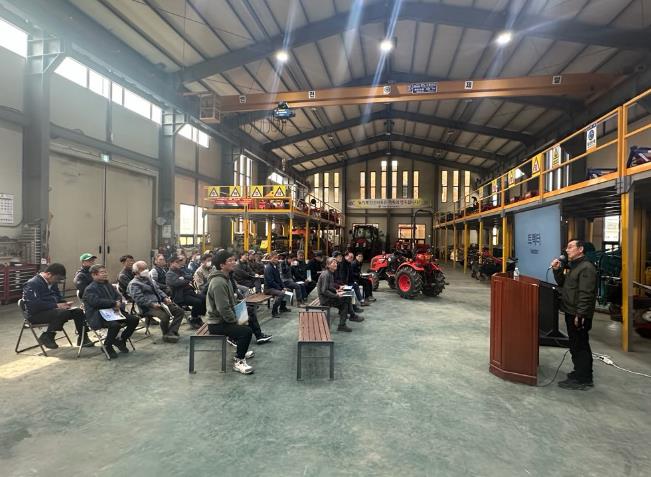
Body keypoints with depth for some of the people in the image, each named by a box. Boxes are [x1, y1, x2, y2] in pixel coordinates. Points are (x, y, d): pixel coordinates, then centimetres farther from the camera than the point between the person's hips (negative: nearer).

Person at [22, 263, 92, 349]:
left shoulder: (52, 283, 13)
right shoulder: (32, 284, -16)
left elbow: (58, 297, 26)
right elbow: (34, 304, -28)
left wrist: (65, 303, 3)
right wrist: (56, 305, -28)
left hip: (52, 310, 9)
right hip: (36, 314, -9)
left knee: (79, 311, -6)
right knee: (63, 313, -34)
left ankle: (83, 338, 3)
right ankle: (46, 337, -14)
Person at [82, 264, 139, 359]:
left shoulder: (108, 285, 18)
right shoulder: (90, 289, -7)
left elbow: (118, 296, 15)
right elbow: (97, 301, -23)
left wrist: (118, 304, -8)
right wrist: (114, 303, -18)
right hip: (98, 316, -8)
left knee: (134, 319, -7)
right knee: (115, 325, -35)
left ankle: (121, 340, 14)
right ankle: (107, 346, -5)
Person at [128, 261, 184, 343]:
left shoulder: (149, 278, 21)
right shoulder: (134, 284, -4)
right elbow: (139, 299, -15)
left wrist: (165, 298, 3)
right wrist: (152, 304, -26)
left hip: (160, 302, 8)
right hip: (148, 307, -8)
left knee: (180, 311, -8)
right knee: (165, 316, -33)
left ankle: (171, 333, -13)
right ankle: (166, 335, -7)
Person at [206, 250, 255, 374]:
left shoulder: (224, 278, 9)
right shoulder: (219, 282, -25)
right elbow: (223, 309, -28)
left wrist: (236, 319, 10)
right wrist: (235, 321, -15)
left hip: (222, 319, 11)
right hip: (217, 324, -11)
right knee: (246, 331, -23)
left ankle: (240, 351, 38)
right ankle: (239, 362, -7)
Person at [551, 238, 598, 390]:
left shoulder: (586, 268, -17)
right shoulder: (573, 266, 14)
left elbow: (585, 294, -23)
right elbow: (562, 283, 18)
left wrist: (580, 314, -25)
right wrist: (557, 270, 3)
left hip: (579, 315, -10)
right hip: (571, 313, 10)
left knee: (579, 346, -3)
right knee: (578, 345, 19)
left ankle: (582, 379, 6)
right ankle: (582, 373, 31)